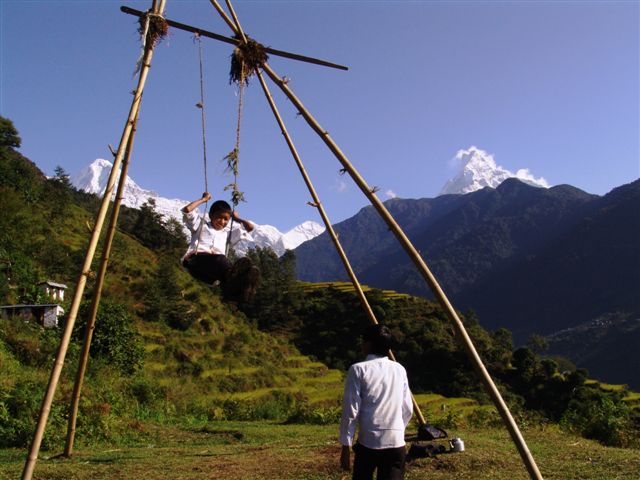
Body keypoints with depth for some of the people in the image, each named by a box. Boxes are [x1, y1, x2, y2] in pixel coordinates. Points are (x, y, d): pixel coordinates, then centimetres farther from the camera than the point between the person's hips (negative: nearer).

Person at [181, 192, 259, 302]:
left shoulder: (227, 232, 36)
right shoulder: (202, 225, 26)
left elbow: (250, 227, 34)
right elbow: (187, 210, 11)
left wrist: (237, 219, 44)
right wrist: (204, 199, 23)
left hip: (217, 265, 3)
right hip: (197, 259, -3)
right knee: (220, 259, -40)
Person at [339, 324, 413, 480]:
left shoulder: (359, 369, -4)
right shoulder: (400, 369, 8)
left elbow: (351, 411, -7)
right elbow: (408, 409, 11)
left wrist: (346, 446, -2)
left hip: (368, 443, -3)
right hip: (396, 443, 3)